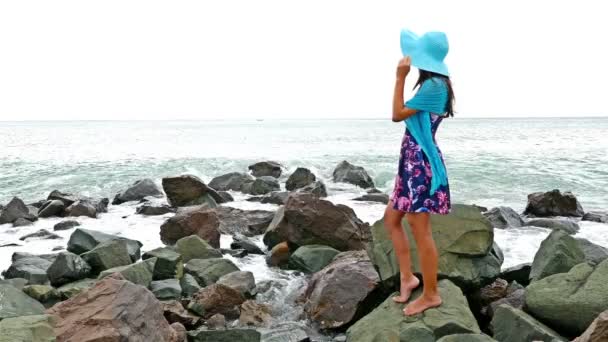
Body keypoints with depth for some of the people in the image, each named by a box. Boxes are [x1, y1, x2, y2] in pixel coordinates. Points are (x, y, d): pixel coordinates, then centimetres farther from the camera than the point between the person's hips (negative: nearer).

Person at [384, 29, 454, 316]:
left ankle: (431, 295, 9)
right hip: (413, 161, 11)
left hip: (422, 162, -11)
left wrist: (400, 78, -12)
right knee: (391, 218, 16)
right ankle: (407, 277, 22)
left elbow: (397, 115, -14)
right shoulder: (432, 84, 15)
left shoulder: (434, 85, -17)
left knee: (419, 229, -3)